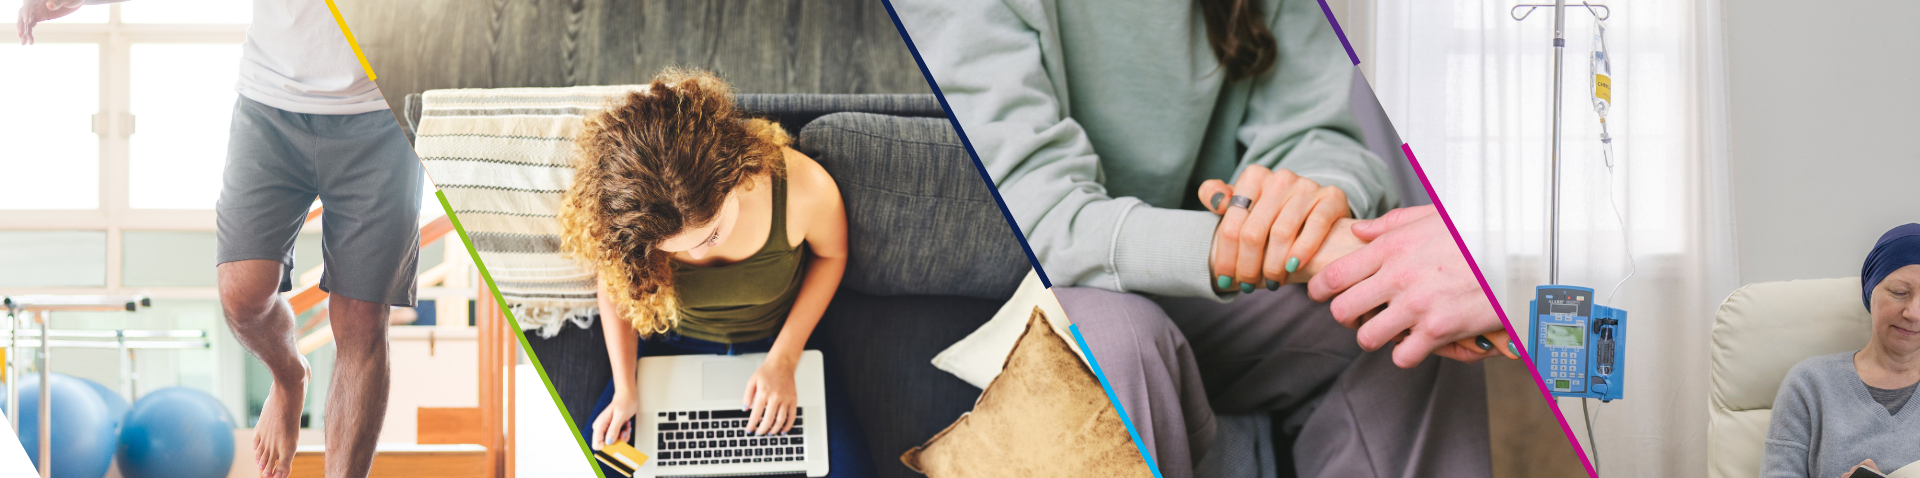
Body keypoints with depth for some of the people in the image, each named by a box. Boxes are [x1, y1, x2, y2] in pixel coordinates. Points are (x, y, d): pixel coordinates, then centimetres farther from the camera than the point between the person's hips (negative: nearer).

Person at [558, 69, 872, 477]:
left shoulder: (802, 188, -33)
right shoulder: (623, 212, -29)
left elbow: (830, 254, -8)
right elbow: (616, 283, -5)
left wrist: (784, 359, -14)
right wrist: (625, 387, -14)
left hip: (777, 343, 0)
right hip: (672, 351, 1)